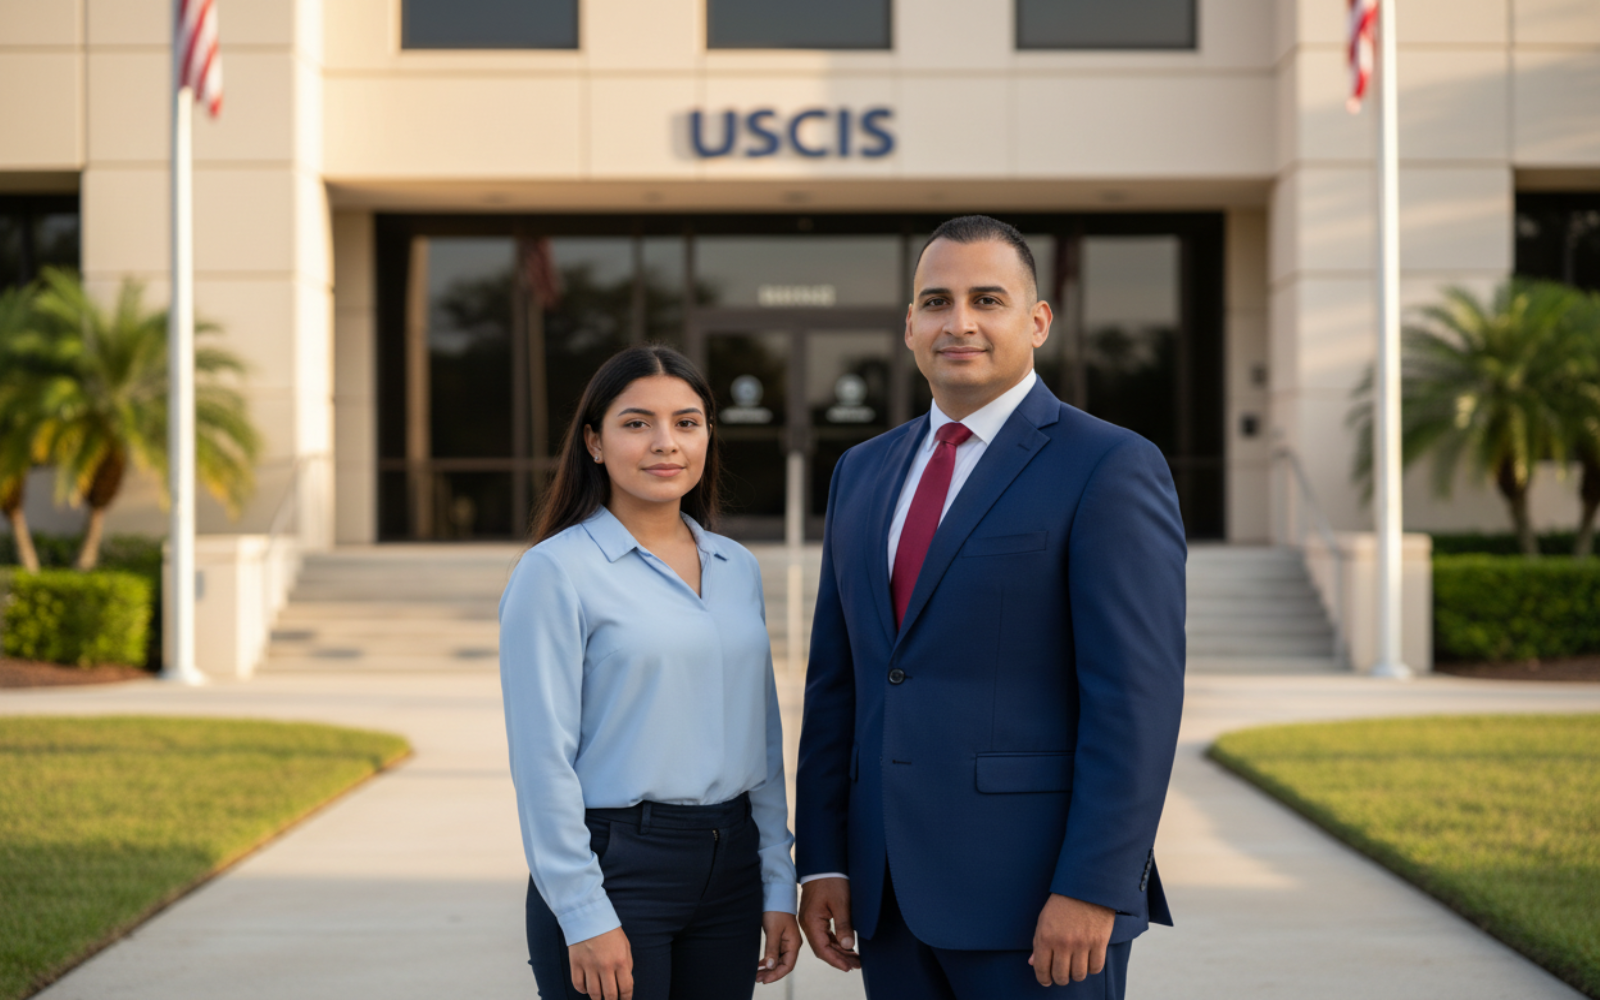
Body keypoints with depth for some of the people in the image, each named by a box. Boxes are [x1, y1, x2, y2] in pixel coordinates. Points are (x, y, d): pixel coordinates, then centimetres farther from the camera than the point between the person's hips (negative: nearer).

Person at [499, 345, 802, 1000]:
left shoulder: (738, 569, 10)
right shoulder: (555, 572, -7)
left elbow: (762, 737, 14)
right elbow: (542, 757, -10)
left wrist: (778, 884, 9)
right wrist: (585, 916, -14)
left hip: (728, 864, 5)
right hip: (616, 865, -5)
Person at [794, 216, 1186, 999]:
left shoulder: (1108, 468, -6)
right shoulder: (864, 472, 14)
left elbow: (1136, 696, -13)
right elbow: (835, 680, 15)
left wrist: (1091, 891, -18)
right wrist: (823, 860, 9)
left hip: (1039, 899, -6)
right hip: (893, 892, 6)